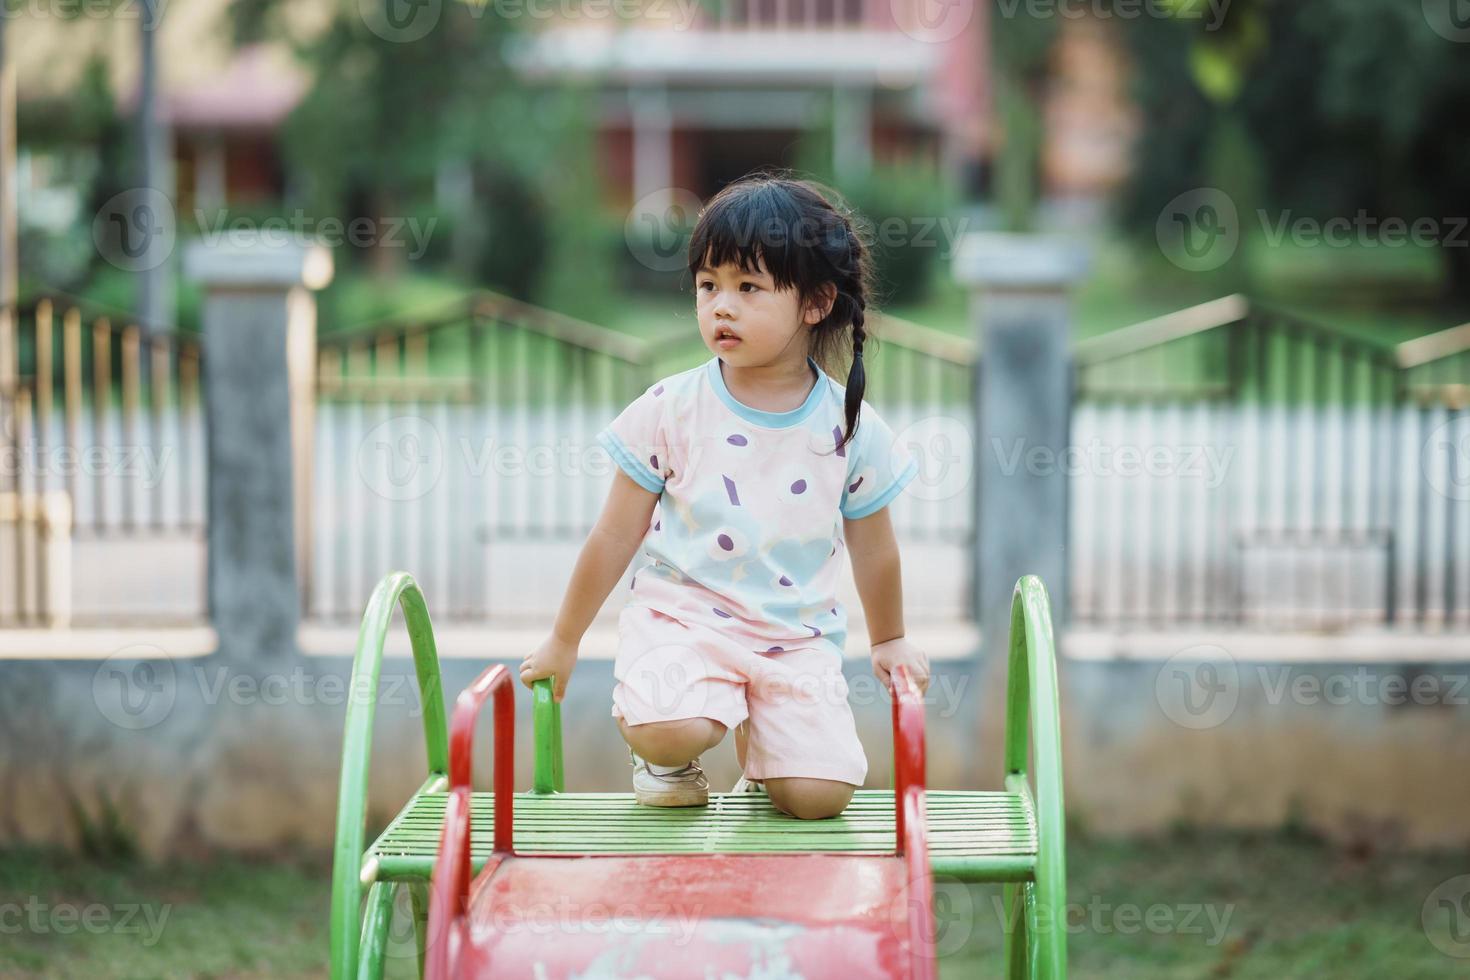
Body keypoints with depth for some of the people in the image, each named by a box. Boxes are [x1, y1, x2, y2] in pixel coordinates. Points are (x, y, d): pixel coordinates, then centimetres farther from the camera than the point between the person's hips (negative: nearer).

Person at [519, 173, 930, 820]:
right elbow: (615, 536, 2)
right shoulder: (672, 409, -6)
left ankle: (757, 748, 23)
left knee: (820, 794, -13)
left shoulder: (849, 427, -3)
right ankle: (669, 761, 8)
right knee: (670, 732, -32)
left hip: (797, 634, 2)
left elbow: (874, 550, 13)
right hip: (683, 614, -2)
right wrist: (563, 641, 8)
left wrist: (890, 641, 24)